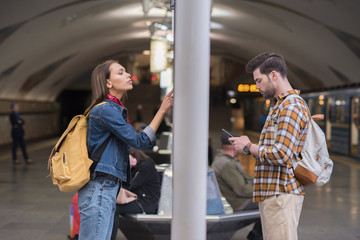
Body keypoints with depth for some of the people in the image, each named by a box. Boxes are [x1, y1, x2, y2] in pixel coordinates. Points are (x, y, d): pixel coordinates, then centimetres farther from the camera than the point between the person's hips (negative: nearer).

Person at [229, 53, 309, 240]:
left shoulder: (291, 107, -14)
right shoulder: (279, 105, 21)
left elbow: (282, 155, -22)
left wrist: (248, 147, -9)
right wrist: (248, 145, 8)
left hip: (281, 194, -10)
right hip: (271, 193, 10)